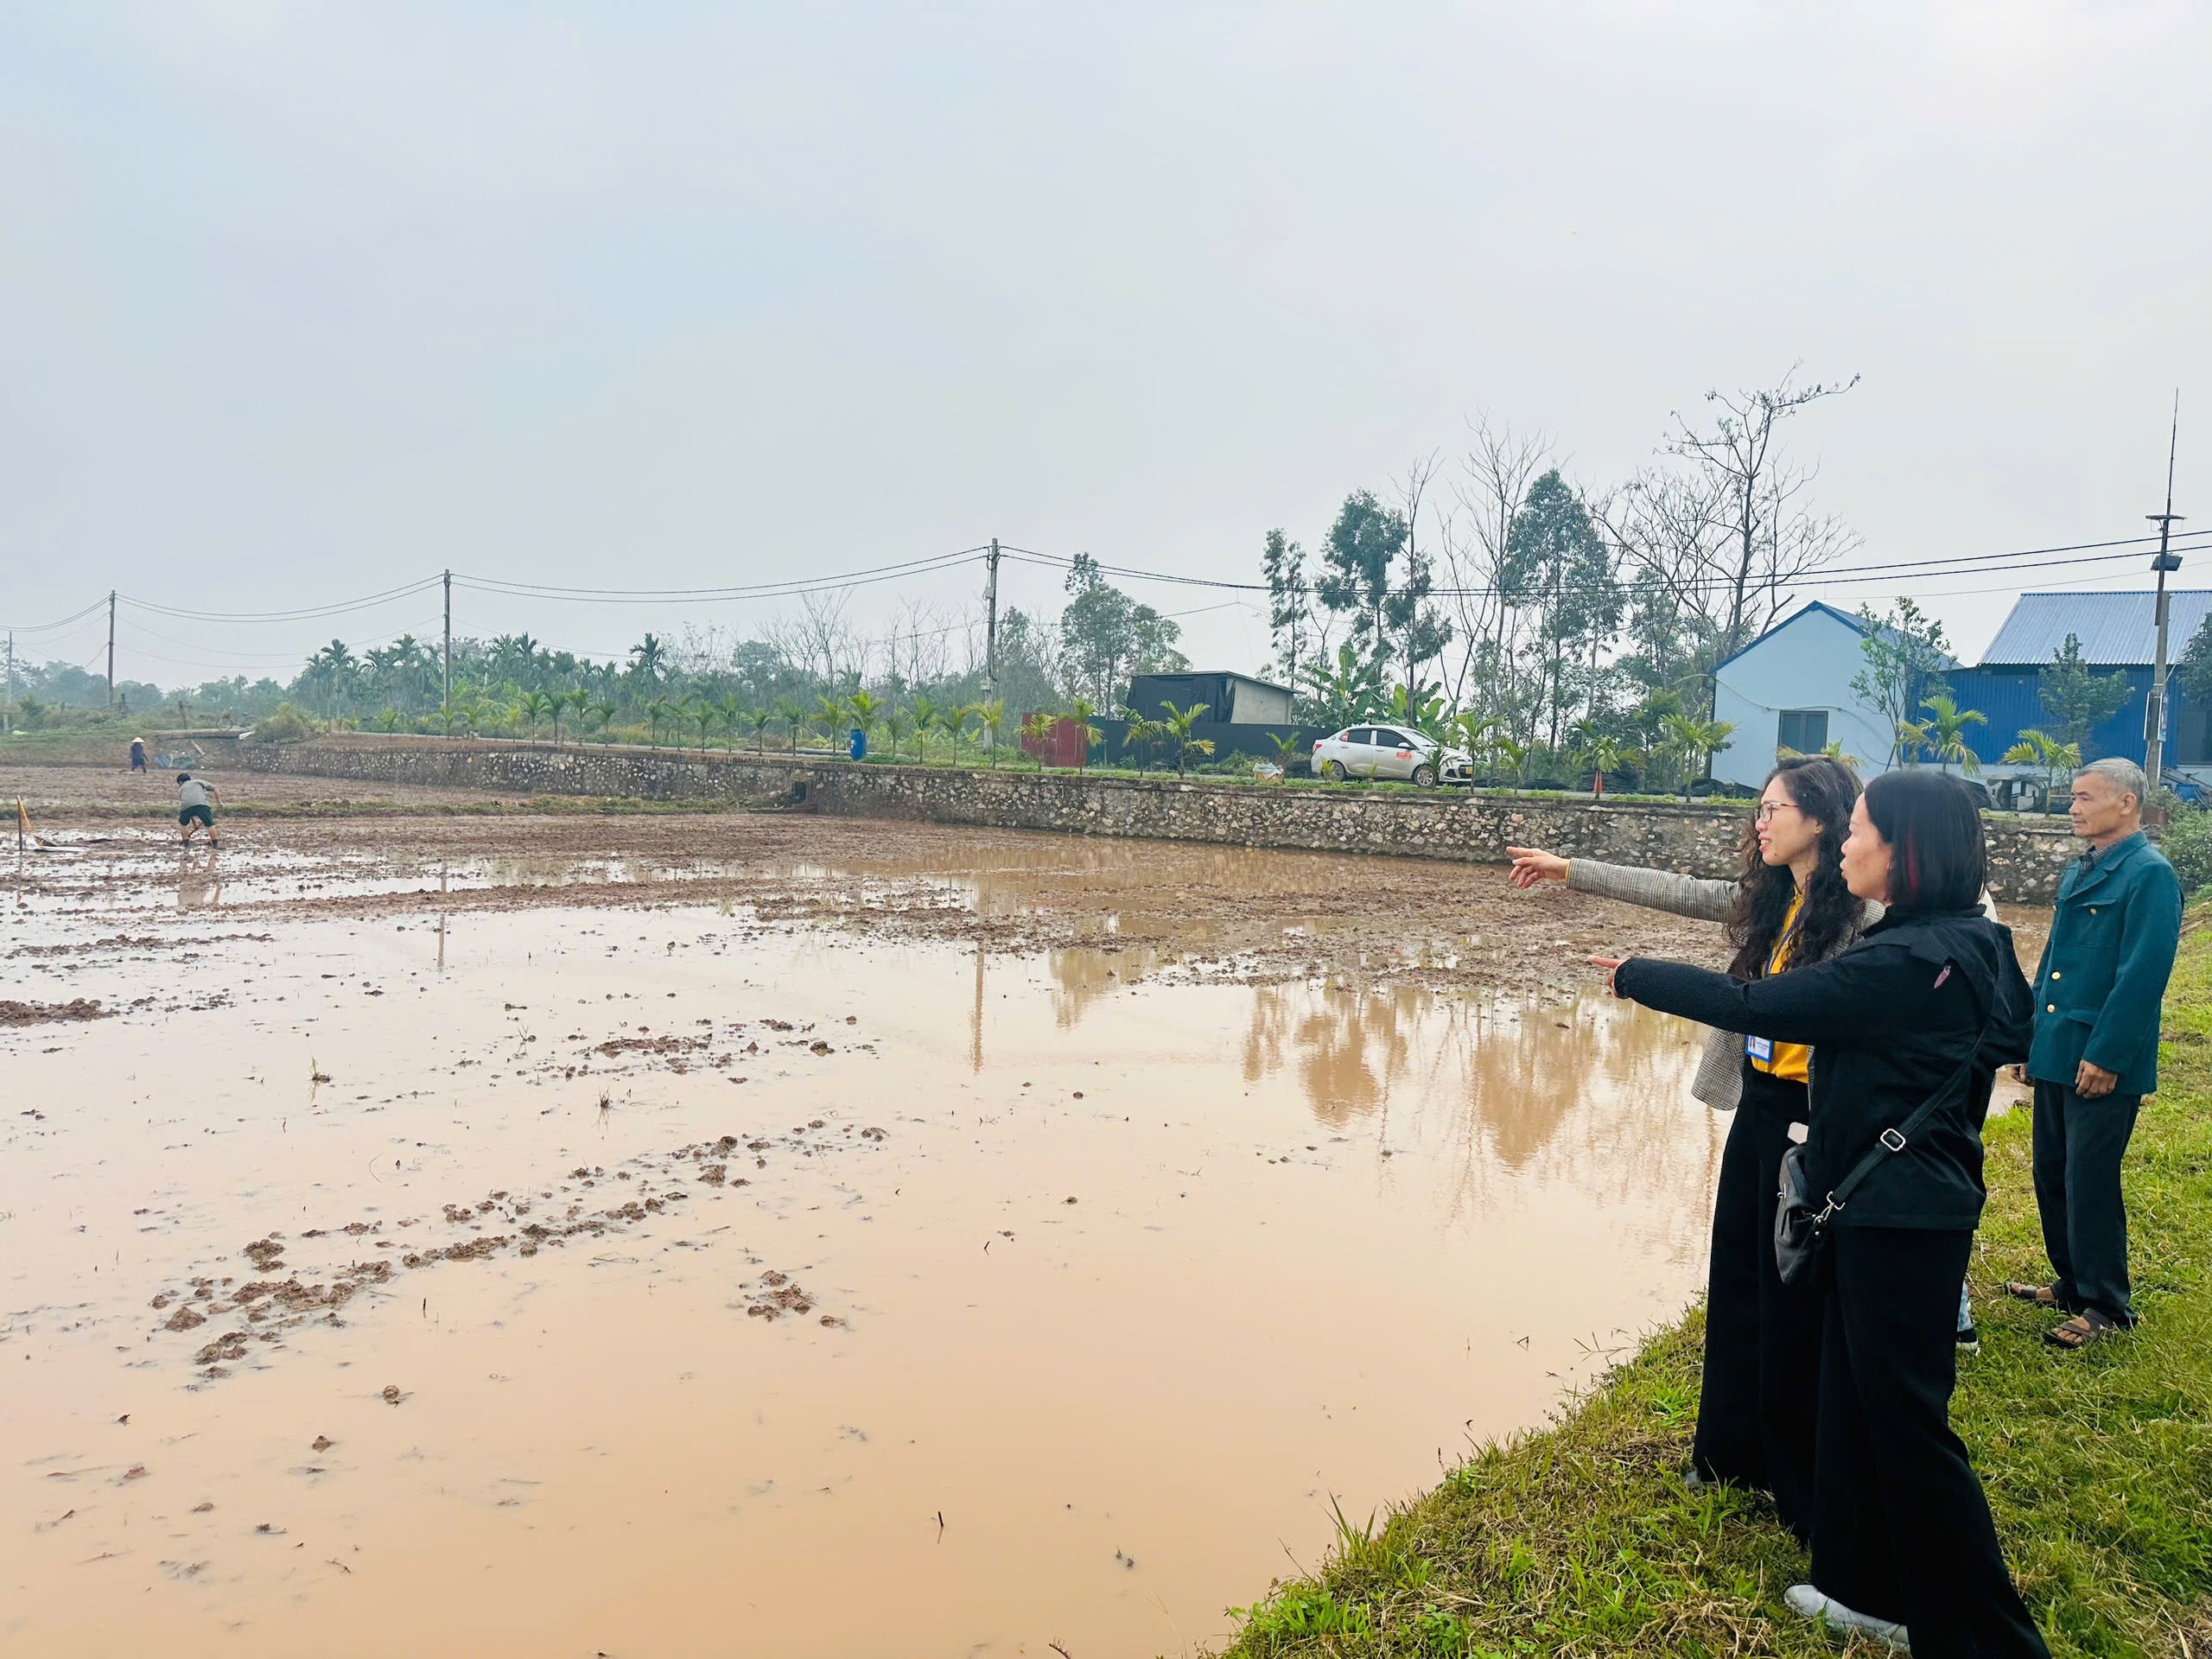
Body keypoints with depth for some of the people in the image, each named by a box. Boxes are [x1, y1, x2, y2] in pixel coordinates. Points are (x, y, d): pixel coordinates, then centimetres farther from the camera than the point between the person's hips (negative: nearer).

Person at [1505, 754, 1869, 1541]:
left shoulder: (1861, 915, -17)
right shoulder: (1765, 899, 6)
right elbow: (1672, 891, 11)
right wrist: (1569, 870, 12)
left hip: (1809, 1121, -8)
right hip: (1756, 1105, 8)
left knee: (1794, 1305, 3)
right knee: (1735, 1280, 18)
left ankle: (1808, 1487, 21)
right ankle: (1735, 1451, 36)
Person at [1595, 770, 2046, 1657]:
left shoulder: (1906, 961, -25)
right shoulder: (1963, 947, 5)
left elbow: (1752, 1006, -23)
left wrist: (1634, 976, -9)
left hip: (1898, 1218, -9)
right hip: (1901, 1206, 9)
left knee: (1907, 1423, 4)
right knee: (1858, 1400, 19)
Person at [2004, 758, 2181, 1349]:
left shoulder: (2150, 874, -13)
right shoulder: (2080, 869, 14)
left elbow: (2144, 974, -19)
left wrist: (2106, 1056, -20)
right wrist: (2033, 1033, 15)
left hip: (2103, 1061, -8)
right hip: (2057, 1053, 8)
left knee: (2090, 1181, 0)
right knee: (2051, 1174, 16)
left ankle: (2105, 1306, 14)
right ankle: (2072, 1283, 31)